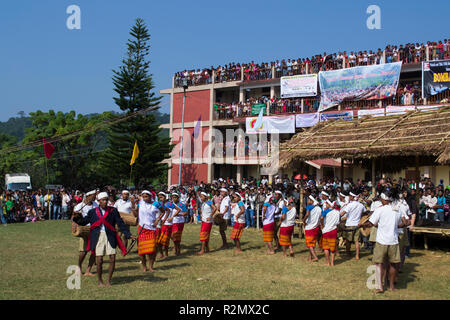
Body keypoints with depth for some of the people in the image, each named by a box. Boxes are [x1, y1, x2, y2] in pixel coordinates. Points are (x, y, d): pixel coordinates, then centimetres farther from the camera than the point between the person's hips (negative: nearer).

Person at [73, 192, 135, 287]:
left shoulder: (113, 211, 4)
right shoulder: (93, 211, 7)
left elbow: (120, 223, 2)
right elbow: (84, 222, 13)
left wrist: (128, 235, -5)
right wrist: (78, 218, -8)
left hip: (110, 237, 1)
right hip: (98, 237, -1)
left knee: (112, 259, -4)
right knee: (99, 260, -5)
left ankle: (108, 281, 12)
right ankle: (100, 281, 15)